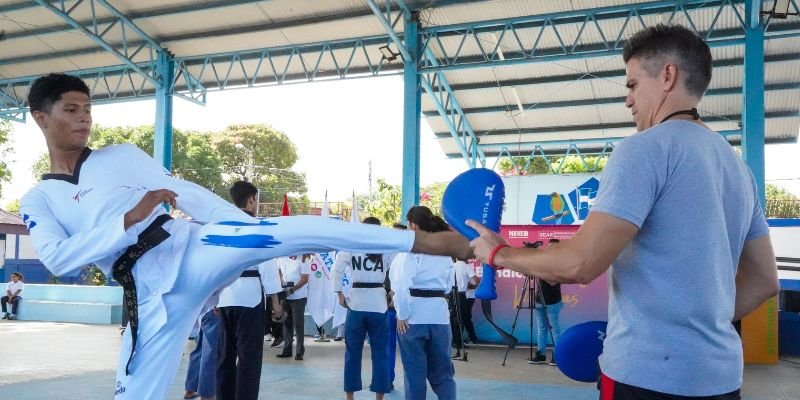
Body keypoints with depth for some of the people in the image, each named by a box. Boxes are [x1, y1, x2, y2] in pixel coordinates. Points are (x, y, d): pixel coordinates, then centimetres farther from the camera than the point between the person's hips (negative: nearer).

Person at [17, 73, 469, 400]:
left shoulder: (122, 155, 16)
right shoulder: (38, 201, 14)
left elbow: (187, 193, 10)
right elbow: (58, 259, -3)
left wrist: (249, 230, -1)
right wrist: (130, 218, -16)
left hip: (190, 248, -1)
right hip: (152, 292, 1)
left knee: (296, 231, -23)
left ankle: (434, 241, -27)